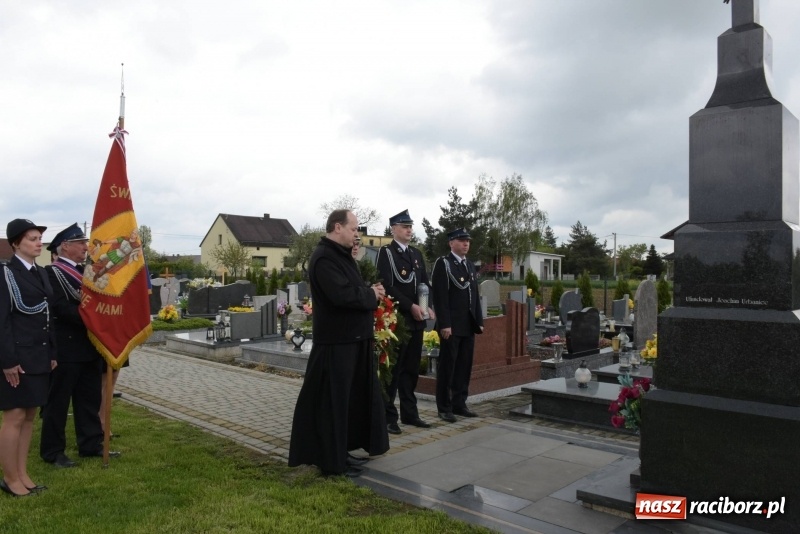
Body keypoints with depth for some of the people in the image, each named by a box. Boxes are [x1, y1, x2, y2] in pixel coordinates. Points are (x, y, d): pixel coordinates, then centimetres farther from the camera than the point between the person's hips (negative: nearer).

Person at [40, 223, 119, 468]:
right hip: (66, 348, -8)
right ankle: (53, 451, 15)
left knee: (90, 399, 13)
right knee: (58, 401, 4)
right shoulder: (53, 272, -10)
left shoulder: (85, 271, 14)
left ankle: (91, 445, 22)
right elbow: (60, 307, -21)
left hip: (89, 346, 8)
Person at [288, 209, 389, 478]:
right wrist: (371, 295, -12)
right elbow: (343, 295, -29)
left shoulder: (341, 255, 15)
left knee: (350, 398, 17)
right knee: (333, 401, 0)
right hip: (336, 341, -10)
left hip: (352, 339, 10)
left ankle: (341, 451, 29)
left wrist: (371, 291, 0)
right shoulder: (324, 258, -18)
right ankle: (331, 461, 11)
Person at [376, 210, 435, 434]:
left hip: (416, 320, 7)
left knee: (411, 369, 13)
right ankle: (388, 416, 9)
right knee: (393, 369, 0)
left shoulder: (417, 254, 16)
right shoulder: (385, 252, -6)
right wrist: (411, 306, -19)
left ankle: (410, 413, 22)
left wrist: (428, 307, -3)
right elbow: (387, 286, -15)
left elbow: (425, 284, 15)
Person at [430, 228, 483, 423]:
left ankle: (459, 403, 20)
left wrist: (479, 321, 13)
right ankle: (444, 407, 9)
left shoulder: (470, 265, 17)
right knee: (447, 366, 0)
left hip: (468, 326, 7)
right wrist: (444, 324, -18)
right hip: (451, 326, -7)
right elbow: (440, 296, -13)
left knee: (464, 366, 10)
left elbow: (475, 295, 18)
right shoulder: (442, 263, -5)